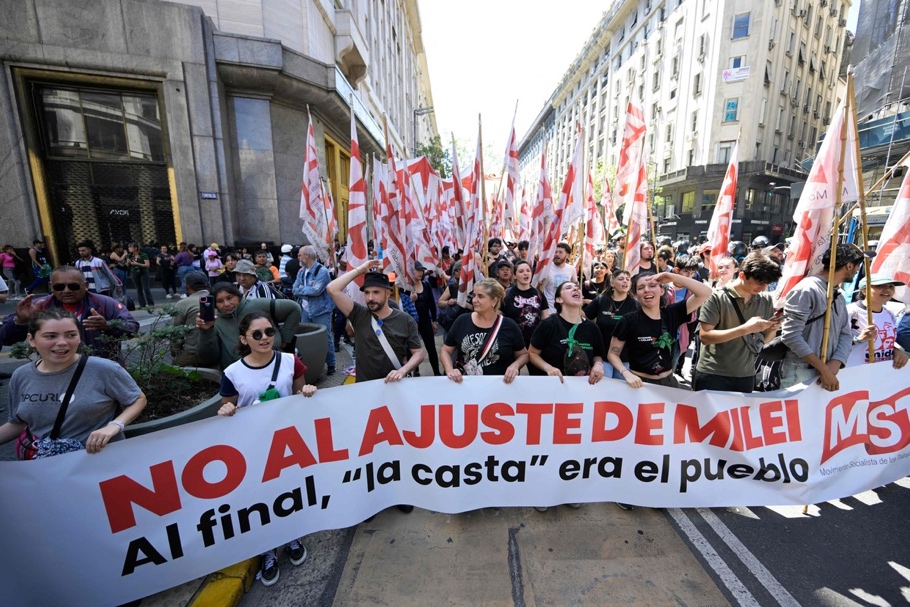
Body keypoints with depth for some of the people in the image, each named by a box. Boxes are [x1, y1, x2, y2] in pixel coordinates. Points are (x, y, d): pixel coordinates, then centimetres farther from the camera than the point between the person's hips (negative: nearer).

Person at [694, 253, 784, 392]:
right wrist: (745, 329, -24)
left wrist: (772, 329, -10)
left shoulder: (766, 300, 4)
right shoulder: (717, 297, -13)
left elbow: (764, 339, 11)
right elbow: (704, 336, -18)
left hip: (746, 376, 5)